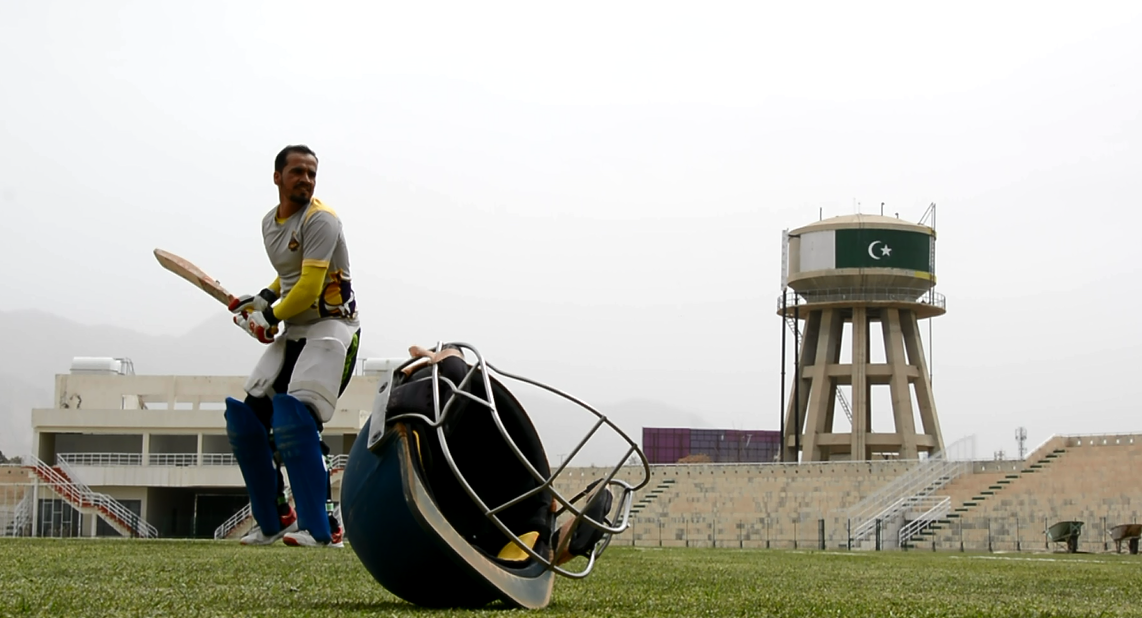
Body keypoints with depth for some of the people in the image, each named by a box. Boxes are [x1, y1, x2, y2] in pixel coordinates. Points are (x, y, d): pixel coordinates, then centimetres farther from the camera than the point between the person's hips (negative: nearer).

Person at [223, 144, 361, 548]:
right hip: (292, 332, 9)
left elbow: (309, 288, -21)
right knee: (246, 420, 6)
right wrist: (263, 299, 10)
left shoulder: (320, 220, -14)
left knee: (293, 420, -25)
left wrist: (271, 316, -10)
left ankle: (322, 529, -23)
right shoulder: (270, 223, 12)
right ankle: (273, 522, 19)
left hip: (331, 326, -9)